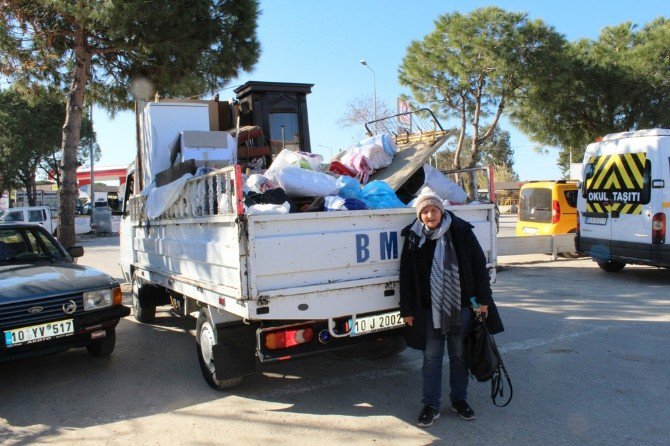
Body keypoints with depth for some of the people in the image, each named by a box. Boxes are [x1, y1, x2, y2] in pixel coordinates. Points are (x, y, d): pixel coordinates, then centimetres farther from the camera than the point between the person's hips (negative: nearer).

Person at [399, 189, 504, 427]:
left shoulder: (461, 231, -6)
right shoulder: (414, 238, -3)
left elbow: (479, 266, -1)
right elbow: (407, 276, 1)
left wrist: (483, 300, -3)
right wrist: (407, 309, 0)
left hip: (462, 306, 0)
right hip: (430, 309, 0)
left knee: (459, 355, 13)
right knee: (432, 357, 7)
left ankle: (459, 399, 30)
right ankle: (431, 405, 19)